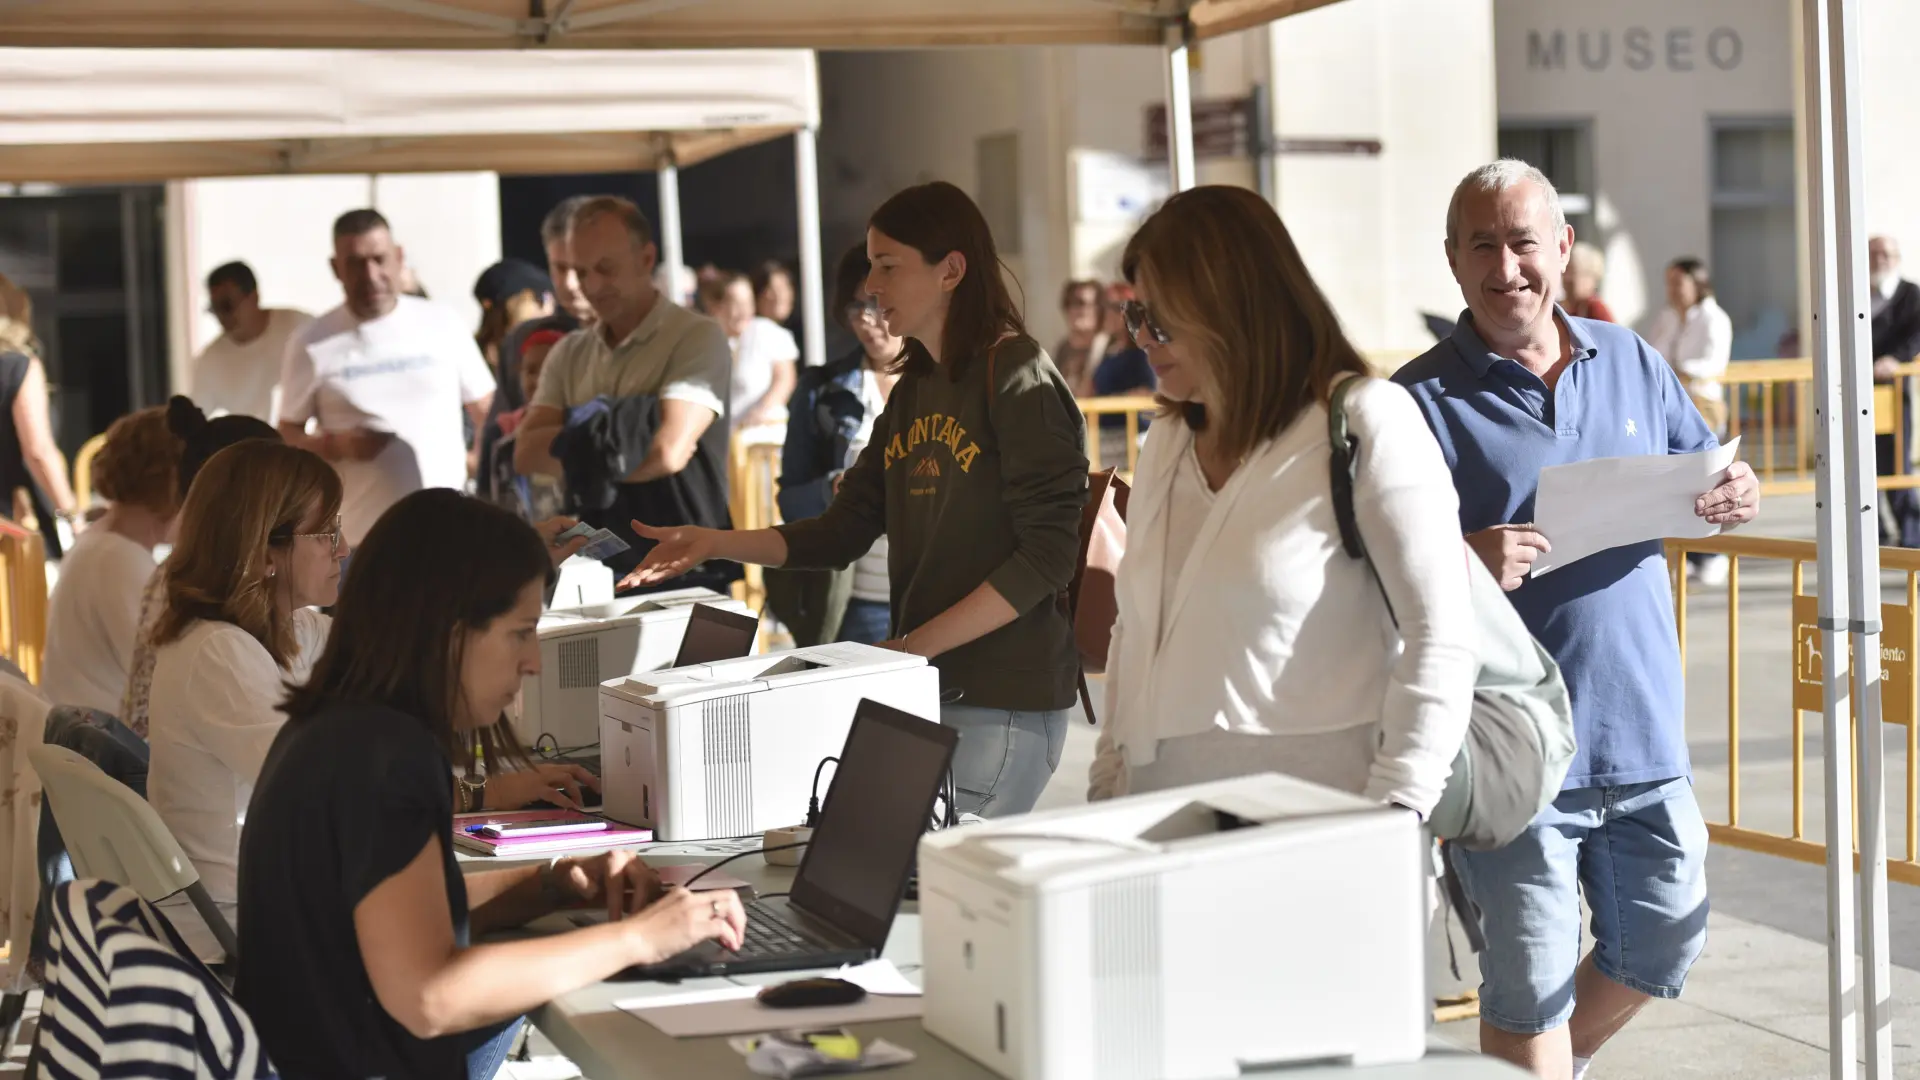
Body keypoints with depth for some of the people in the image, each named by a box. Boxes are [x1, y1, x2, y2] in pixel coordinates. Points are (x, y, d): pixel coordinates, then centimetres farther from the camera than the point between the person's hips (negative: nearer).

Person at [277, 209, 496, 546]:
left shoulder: (442, 324, 5)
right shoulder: (313, 344, 0)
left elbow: (488, 412, 12)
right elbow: (288, 435, 5)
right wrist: (334, 445, -14)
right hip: (360, 535, -2)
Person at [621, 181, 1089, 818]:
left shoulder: (1018, 378, -10)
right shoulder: (913, 391, 15)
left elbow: (1047, 553, -16)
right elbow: (842, 533, 15)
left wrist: (918, 643, -17)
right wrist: (715, 544, 4)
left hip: (1003, 701, -8)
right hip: (921, 692, 8)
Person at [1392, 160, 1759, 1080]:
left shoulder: (1632, 363, 10)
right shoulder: (1422, 398, -6)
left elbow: (1704, 477, 18)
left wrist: (1734, 498, -6)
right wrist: (1461, 562, -29)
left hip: (1645, 733, 5)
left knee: (1663, 945, 18)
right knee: (1531, 983, 1)